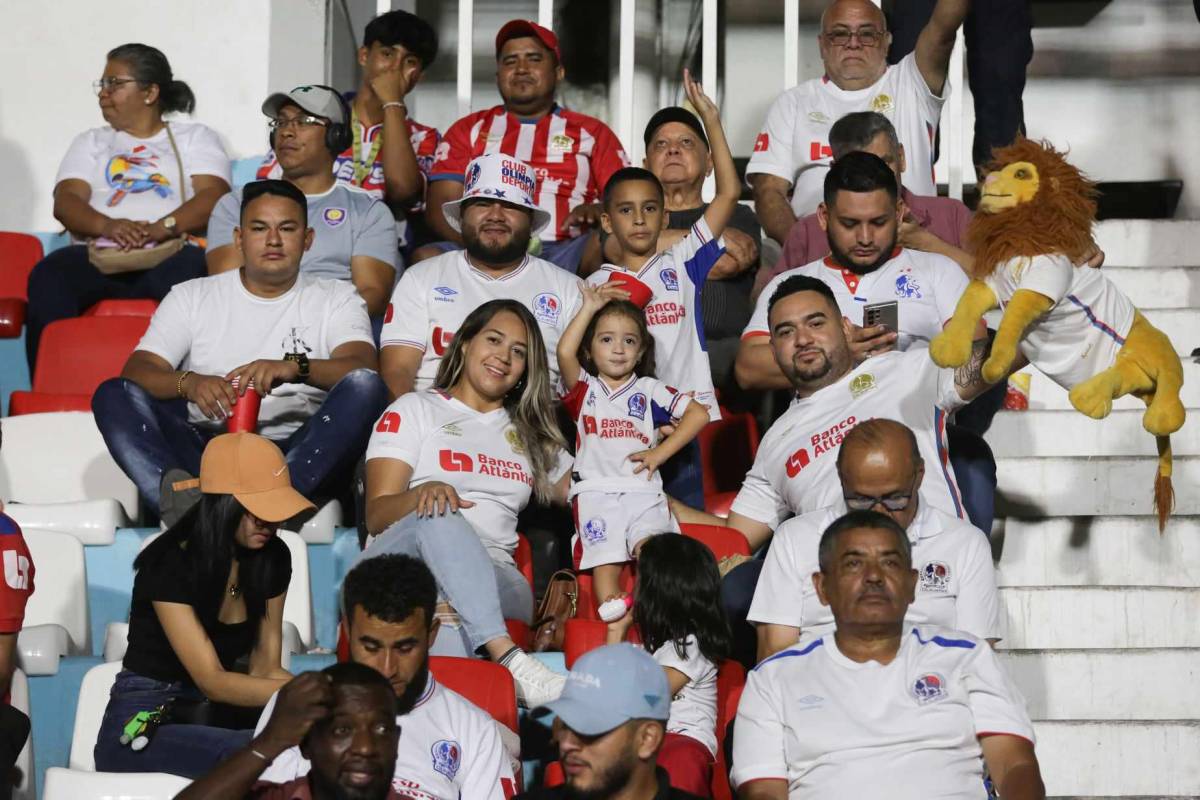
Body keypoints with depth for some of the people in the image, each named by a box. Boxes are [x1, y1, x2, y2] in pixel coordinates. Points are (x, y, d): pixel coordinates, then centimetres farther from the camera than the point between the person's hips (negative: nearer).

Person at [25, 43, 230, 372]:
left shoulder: (196, 137, 22)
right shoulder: (91, 142, 29)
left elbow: (214, 196, 3)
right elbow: (66, 202, 11)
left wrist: (162, 227, -17)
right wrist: (107, 226, -13)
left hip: (170, 254, -2)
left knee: (193, 269, -40)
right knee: (48, 274, -32)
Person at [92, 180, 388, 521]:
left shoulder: (337, 299, 15)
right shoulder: (191, 297, 17)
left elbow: (363, 366, -6)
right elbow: (137, 371, 3)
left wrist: (295, 367, -27)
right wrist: (189, 383, -20)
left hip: (300, 457, -1)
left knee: (365, 386, -26)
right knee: (114, 394, -19)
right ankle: (181, 501, -48)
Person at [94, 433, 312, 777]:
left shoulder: (273, 558, 1)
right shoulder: (169, 566, -17)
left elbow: (264, 667, 1)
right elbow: (212, 681, -22)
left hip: (216, 720, 6)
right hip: (139, 727, -5)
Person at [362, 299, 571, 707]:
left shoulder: (532, 435, 28)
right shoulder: (414, 410, 13)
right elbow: (376, 515, 2)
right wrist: (422, 493, -21)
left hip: (491, 581, 4)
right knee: (438, 515, -38)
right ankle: (509, 660, -54)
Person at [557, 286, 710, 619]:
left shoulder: (648, 390, 19)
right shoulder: (585, 388, 18)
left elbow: (698, 414, 11)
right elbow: (565, 353, -3)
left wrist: (660, 453, 3)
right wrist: (590, 307, 2)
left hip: (643, 492, 0)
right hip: (596, 493, 0)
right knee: (605, 563, -21)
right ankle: (614, 629, -36)